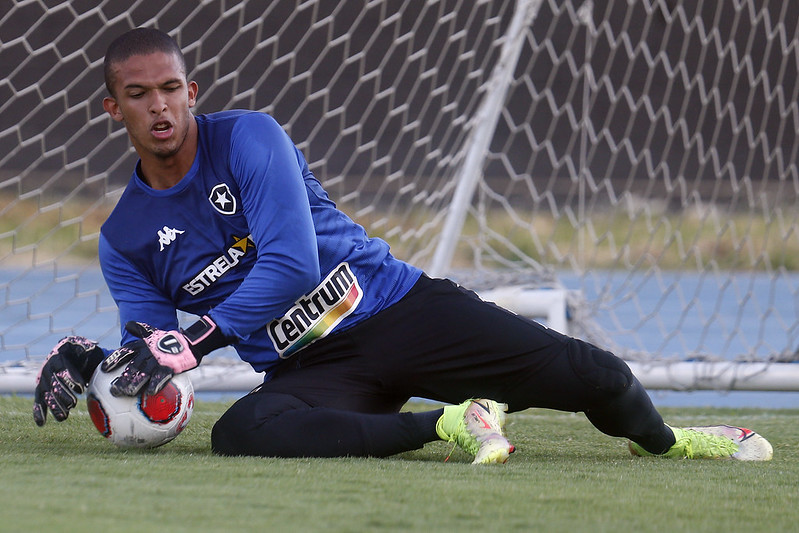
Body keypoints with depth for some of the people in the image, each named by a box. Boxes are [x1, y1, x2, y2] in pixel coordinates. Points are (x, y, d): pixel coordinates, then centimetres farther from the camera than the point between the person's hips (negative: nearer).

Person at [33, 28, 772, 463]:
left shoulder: (249, 138, -7)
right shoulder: (125, 240, 6)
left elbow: (291, 263, -17)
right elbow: (151, 361, 8)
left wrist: (188, 345, -23)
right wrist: (85, 361, -14)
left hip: (395, 306, -2)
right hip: (306, 371, 2)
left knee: (592, 377, -10)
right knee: (240, 432, -36)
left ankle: (662, 441, 28)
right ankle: (449, 425, -25)